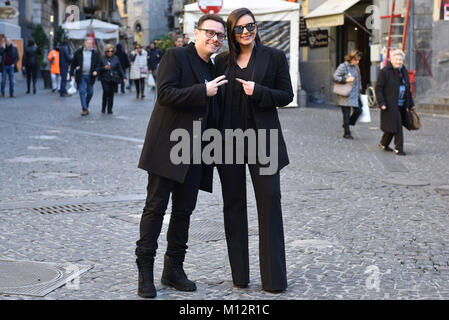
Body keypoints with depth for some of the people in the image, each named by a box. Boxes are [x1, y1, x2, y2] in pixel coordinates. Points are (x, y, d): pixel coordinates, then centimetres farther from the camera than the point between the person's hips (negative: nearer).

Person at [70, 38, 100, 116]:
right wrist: (72, 74, 0)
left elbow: (98, 64, 11)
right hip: (81, 76, -2)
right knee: (82, 92, -8)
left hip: (90, 76, 2)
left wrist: (96, 71, -8)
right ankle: (85, 109, -9)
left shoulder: (94, 53, 7)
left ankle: (86, 106, 28)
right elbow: (73, 63, 5)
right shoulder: (78, 52, 3)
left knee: (90, 92, 7)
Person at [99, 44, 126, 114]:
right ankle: (103, 108, 5)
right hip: (105, 79, -1)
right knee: (106, 92, -14)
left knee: (111, 94, 0)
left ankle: (109, 110, 8)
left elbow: (120, 69, 8)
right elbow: (99, 69, 7)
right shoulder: (102, 59, 4)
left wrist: (123, 77, 3)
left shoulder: (115, 58, 6)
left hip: (113, 79, 1)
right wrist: (104, 68, -13)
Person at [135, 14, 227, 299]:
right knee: (156, 207, -3)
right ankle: (145, 272, 2)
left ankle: (174, 270, 19)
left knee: (184, 210, 10)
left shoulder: (212, 69, 17)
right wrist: (203, 91, -18)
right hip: (167, 147, -7)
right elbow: (165, 93, -18)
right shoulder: (176, 56, -5)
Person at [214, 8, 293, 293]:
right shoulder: (223, 61, 8)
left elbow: (286, 96, -1)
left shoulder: (274, 57, 1)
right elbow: (216, 98, 11)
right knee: (233, 205, 7)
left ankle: (274, 278, 2)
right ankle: (240, 275, 16)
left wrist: (258, 91, -17)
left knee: (269, 203, -4)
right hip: (229, 140, 3)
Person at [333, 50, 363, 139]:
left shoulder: (356, 67, 11)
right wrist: (346, 80, -23)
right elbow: (335, 77, -14)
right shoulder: (343, 66, -10)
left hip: (355, 95, 7)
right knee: (346, 114, -1)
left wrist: (360, 91, 19)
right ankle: (347, 133, 8)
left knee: (358, 110, 3)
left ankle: (347, 124, 26)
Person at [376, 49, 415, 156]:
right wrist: (381, 103, -17)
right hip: (390, 105, -7)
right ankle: (398, 148, -2)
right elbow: (378, 88, -9)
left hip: (401, 105, 7)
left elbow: (408, 89, 18)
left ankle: (383, 144, 29)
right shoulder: (385, 71, -8)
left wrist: (411, 104, 15)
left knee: (392, 126, 12)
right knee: (396, 127, -8)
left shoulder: (404, 71, 12)